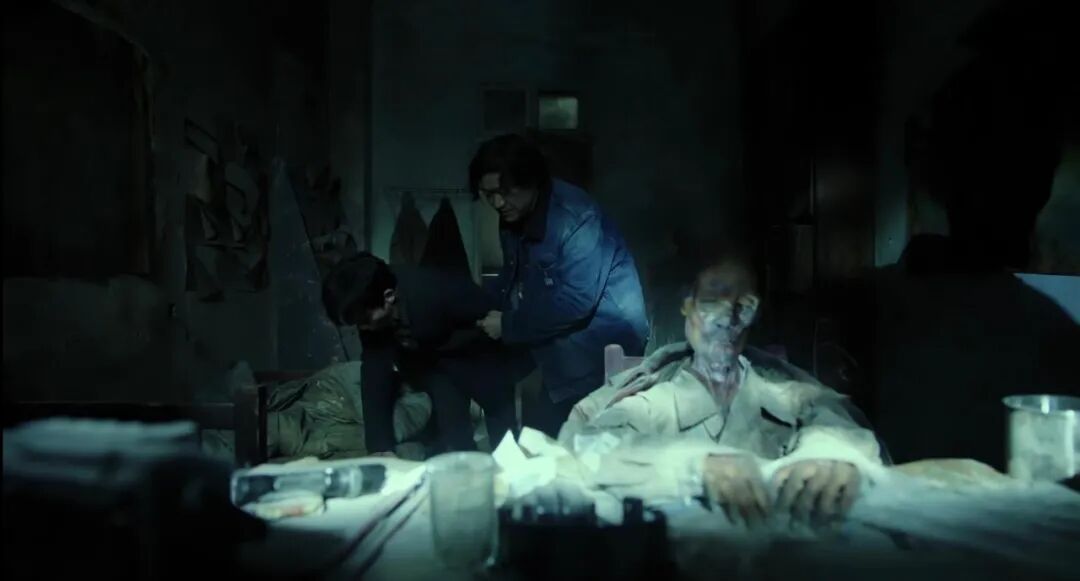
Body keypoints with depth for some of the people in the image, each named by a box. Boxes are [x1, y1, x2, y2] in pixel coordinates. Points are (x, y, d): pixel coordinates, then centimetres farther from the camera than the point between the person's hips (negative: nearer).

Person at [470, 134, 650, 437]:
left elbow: (575, 301, -28)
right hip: (561, 345, 8)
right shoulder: (514, 218, 3)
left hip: (601, 346, -8)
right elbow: (513, 277, 14)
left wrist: (509, 326, -21)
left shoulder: (575, 218, -24)